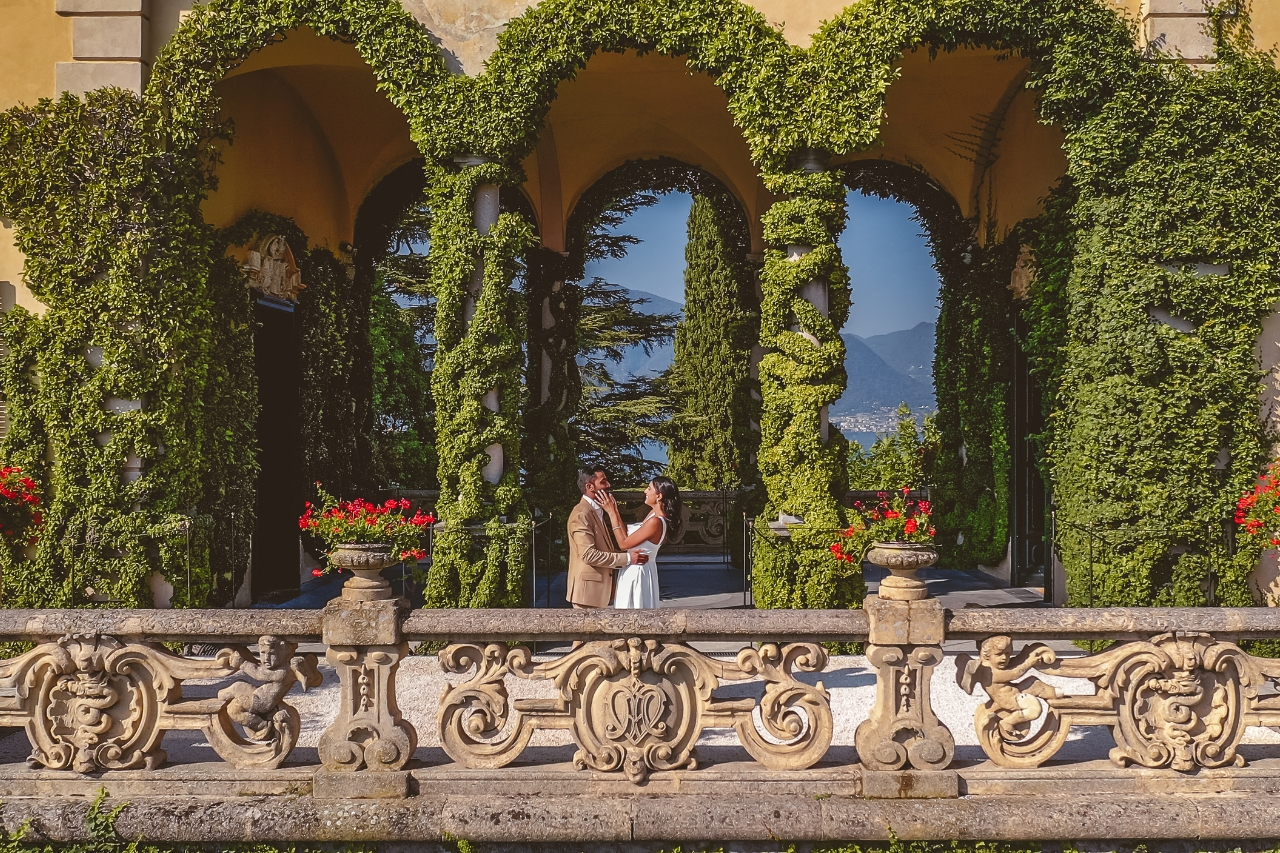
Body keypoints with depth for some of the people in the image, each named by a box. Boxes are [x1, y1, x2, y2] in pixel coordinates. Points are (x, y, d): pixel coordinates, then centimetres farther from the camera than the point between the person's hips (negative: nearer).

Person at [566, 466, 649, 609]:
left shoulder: (597, 511, 17)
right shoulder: (581, 514, -15)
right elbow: (588, 554, -22)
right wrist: (627, 558, -19)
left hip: (598, 587, 10)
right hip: (588, 588, -10)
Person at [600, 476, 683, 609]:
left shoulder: (655, 522, -26)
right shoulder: (654, 513, 4)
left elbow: (623, 543, -20)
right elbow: (628, 536, 4)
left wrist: (612, 514, -18)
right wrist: (616, 512, 1)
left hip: (636, 572, -9)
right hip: (635, 570, 9)